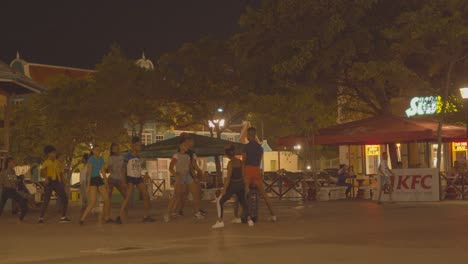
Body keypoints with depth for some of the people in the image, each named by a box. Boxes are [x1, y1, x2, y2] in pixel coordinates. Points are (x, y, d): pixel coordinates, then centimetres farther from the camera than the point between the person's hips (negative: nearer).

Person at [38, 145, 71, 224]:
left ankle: (63, 217, 9)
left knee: (65, 199, 0)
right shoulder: (46, 163, -3)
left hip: (57, 182, 5)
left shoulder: (57, 162, 13)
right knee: (46, 200, -8)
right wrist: (46, 177, -31)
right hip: (49, 183, -5)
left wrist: (62, 182, 10)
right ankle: (41, 218, 1)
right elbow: (42, 173, -11)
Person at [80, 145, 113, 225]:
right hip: (91, 180, -7)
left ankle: (107, 218, 16)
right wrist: (88, 185, -24)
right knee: (93, 202, -17)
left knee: (107, 199, 3)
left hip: (99, 179, 7)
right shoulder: (91, 159, -12)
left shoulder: (101, 159, 10)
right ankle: (82, 219, -13)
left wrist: (106, 183, 10)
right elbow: (89, 172, -19)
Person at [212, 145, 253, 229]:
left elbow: (228, 177, -16)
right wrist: (246, 185, 18)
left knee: (220, 201, 5)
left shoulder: (230, 163, -13)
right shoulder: (240, 162, 4)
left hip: (233, 185, -6)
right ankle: (249, 220, 21)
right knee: (243, 202, 26)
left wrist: (224, 189, -14)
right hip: (241, 184, 6)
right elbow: (243, 175, 8)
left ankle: (220, 221, -2)